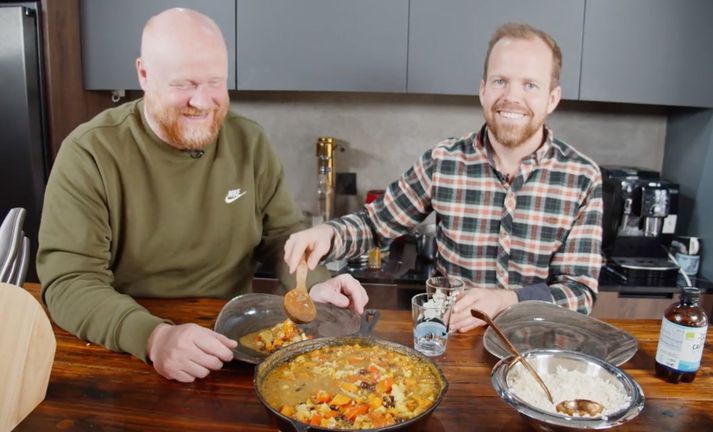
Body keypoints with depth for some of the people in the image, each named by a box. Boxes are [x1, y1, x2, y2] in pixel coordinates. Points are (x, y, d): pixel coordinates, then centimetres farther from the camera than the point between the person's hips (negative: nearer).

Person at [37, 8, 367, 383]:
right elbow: (68, 281, -16)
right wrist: (154, 337, -33)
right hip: (126, 357, -1)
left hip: (230, 346, 2)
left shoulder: (249, 142, -1)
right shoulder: (89, 153, -12)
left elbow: (281, 234, 5)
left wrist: (315, 285, -15)